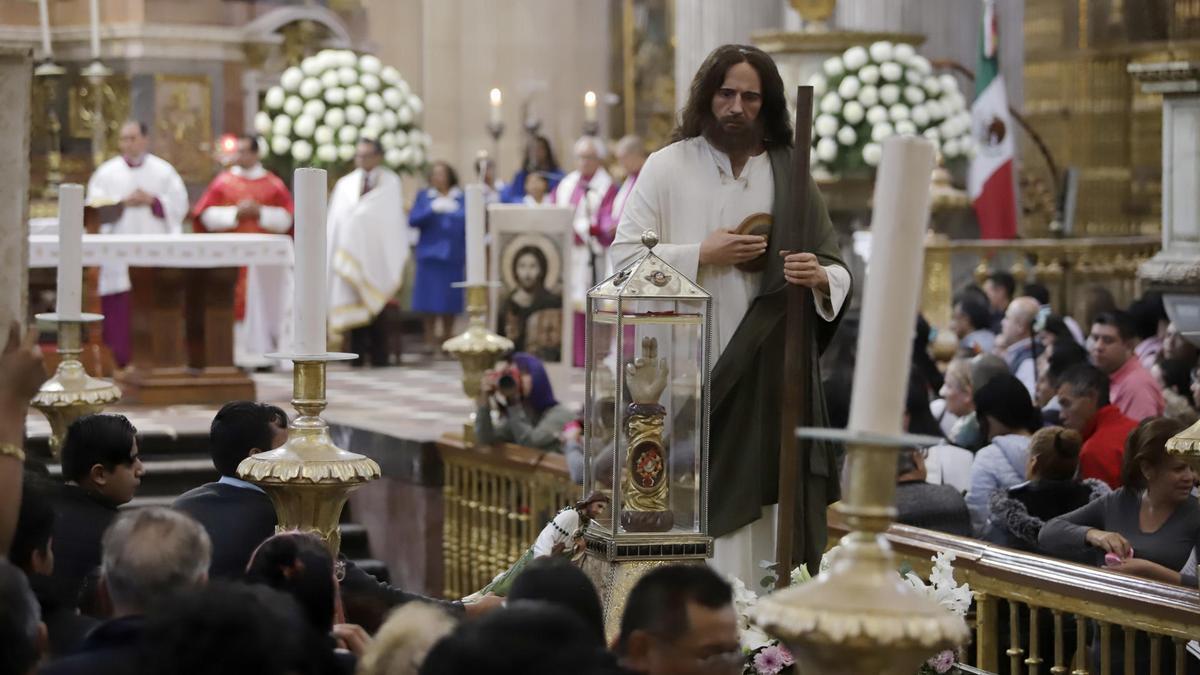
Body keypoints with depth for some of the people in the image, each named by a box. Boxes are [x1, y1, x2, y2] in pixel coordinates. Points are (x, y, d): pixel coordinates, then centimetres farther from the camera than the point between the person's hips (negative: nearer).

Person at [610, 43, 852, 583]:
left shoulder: (789, 175, 9)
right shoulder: (667, 168, 3)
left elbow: (839, 270, 8)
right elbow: (624, 256, -2)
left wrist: (820, 278, -15)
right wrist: (701, 255, -13)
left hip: (768, 375, 2)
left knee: (758, 504, -3)